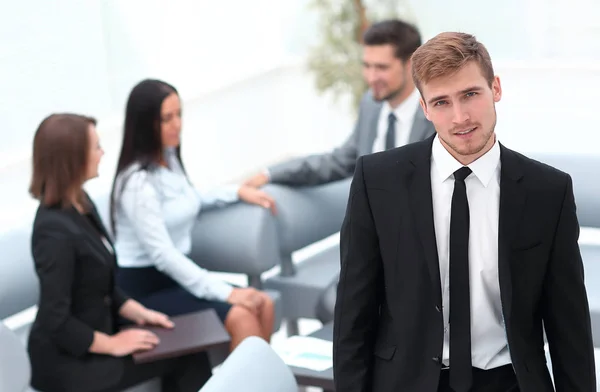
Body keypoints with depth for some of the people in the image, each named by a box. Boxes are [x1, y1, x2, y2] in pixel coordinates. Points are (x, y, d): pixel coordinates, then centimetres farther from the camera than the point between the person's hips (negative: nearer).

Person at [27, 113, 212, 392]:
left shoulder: (81, 205, 4)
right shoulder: (55, 230, -25)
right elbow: (55, 321, -23)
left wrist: (139, 313, 4)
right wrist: (112, 344, -15)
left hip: (93, 337, 8)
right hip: (68, 360, -8)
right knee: (187, 356, -5)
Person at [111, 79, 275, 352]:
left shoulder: (169, 157, 5)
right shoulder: (138, 182, -20)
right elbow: (162, 255, -25)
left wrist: (237, 193, 21)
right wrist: (226, 293, -26)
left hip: (174, 276, 8)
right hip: (144, 289, -8)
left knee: (263, 305, -8)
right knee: (239, 316, -24)